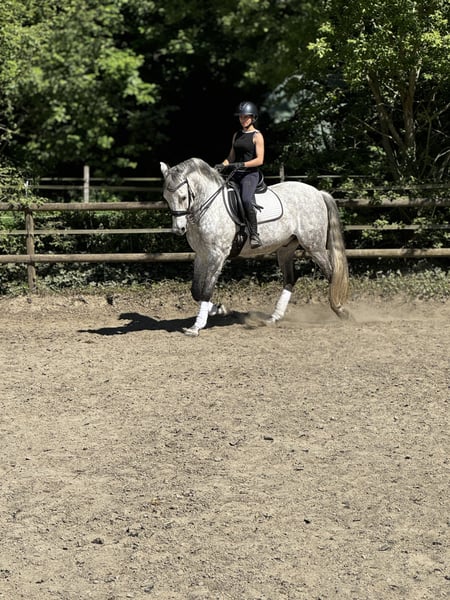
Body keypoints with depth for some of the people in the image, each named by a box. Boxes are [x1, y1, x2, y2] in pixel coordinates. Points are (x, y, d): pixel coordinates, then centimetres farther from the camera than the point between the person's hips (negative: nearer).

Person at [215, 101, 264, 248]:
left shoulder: (257, 136, -3)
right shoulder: (237, 135, 18)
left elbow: (259, 160, -10)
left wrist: (242, 164, -22)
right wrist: (222, 165, 0)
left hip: (250, 174, -8)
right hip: (236, 175, 8)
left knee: (246, 199, -33)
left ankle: (254, 235, -28)